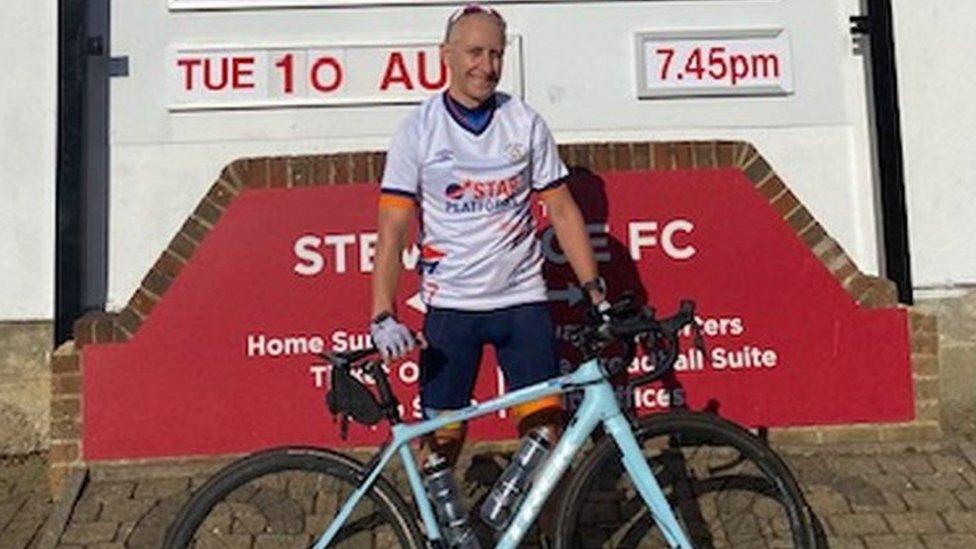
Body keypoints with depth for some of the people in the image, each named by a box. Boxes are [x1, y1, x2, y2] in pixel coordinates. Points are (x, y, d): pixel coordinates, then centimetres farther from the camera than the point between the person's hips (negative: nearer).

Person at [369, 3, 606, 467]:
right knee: (440, 439, 4)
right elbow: (392, 232, -6)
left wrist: (595, 292, 0)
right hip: (450, 305, -1)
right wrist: (382, 317, -17)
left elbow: (562, 210, 6)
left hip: (523, 300, 1)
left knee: (546, 433, -1)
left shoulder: (526, 123, 3)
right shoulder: (418, 131, -2)